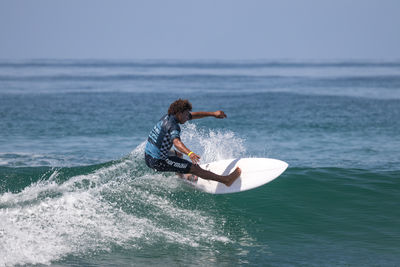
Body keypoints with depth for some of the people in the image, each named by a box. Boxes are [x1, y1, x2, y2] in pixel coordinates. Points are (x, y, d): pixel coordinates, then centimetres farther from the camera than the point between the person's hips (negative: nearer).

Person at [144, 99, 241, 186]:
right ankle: (225, 180, -7)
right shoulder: (172, 125, -20)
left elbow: (194, 115, 13)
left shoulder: (167, 117, 7)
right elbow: (176, 142, -41)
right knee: (195, 168, -9)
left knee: (176, 154, 40)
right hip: (158, 161, -9)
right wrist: (190, 153, -58)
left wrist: (213, 114, 12)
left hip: (148, 157, 9)